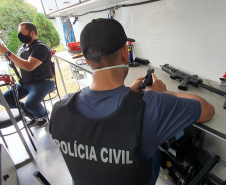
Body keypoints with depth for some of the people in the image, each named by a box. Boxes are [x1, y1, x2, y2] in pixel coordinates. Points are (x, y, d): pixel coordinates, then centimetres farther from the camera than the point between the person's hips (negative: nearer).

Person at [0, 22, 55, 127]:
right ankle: (34, 115, 11)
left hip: (42, 82, -8)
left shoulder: (40, 47, -14)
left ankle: (43, 116, 7)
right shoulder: (23, 46, 13)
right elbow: (17, 63, 17)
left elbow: (29, 66, -26)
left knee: (30, 105, -30)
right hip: (25, 83, 9)